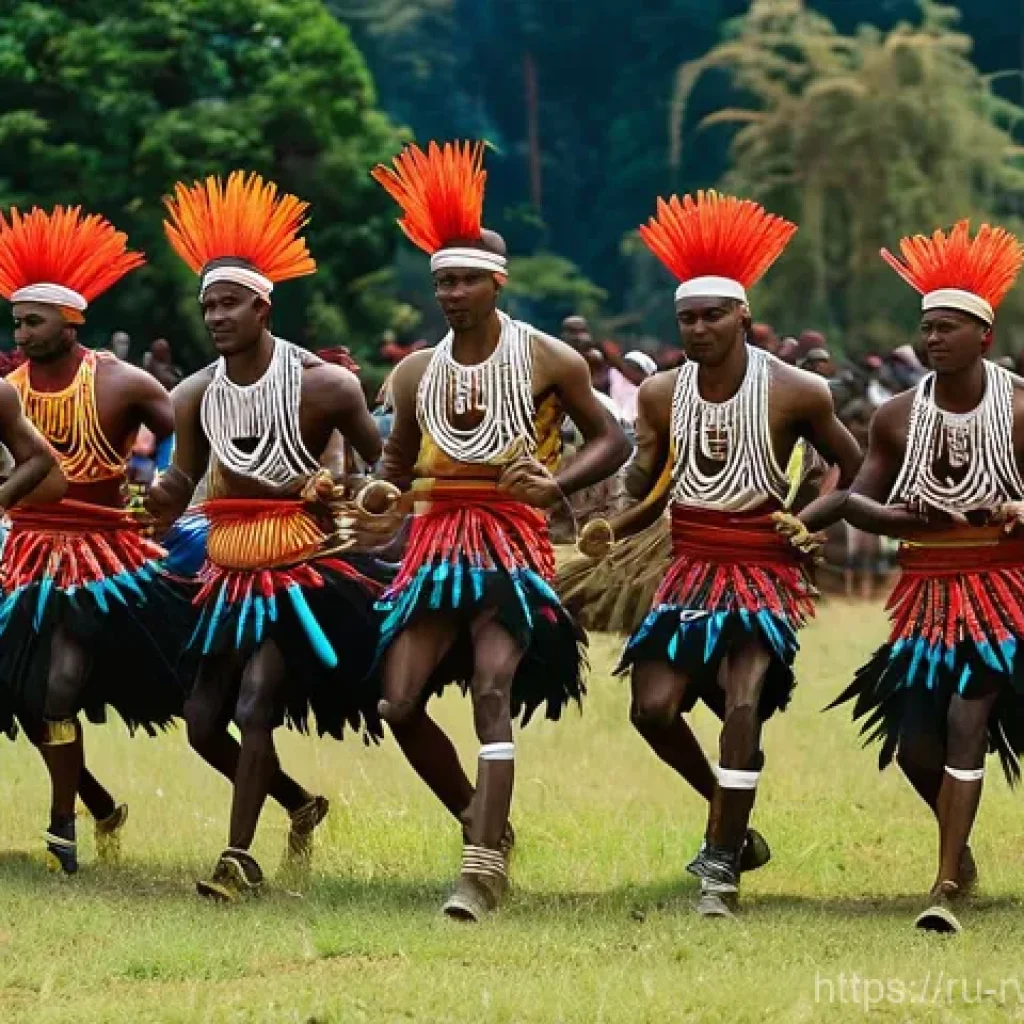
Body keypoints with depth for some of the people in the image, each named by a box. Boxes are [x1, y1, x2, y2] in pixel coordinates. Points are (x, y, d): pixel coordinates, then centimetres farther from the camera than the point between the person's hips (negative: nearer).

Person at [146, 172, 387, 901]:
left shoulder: (322, 386, -13)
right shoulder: (196, 397, 0)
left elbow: (390, 464, -5)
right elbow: (180, 487, 11)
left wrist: (353, 495, -20)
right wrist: (154, 502, -8)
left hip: (308, 571, -6)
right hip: (231, 574, 6)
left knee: (253, 707, -19)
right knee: (205, 722, 7)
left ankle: (241, 859, -10)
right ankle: (301, 805, 33)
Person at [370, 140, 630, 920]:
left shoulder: (548, 360, -1)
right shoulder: (416, 373, 11)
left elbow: (612, 441, 4)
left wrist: (555, 484, -13)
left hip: (512, 544, -5)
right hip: (437, 543, 5)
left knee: (493, 692, -21)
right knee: (401, 703, -5)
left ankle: (483, 870, -26)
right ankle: (484, 825, 19)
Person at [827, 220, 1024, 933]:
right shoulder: (899, 417, 0)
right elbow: (856, 500, 5)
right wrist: (898, 518, -16)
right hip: (926, 595, 4)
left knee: (966, 722, -14)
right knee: (915, 742, 4)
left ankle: (947, 887, -10)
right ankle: (960, 853, 33)